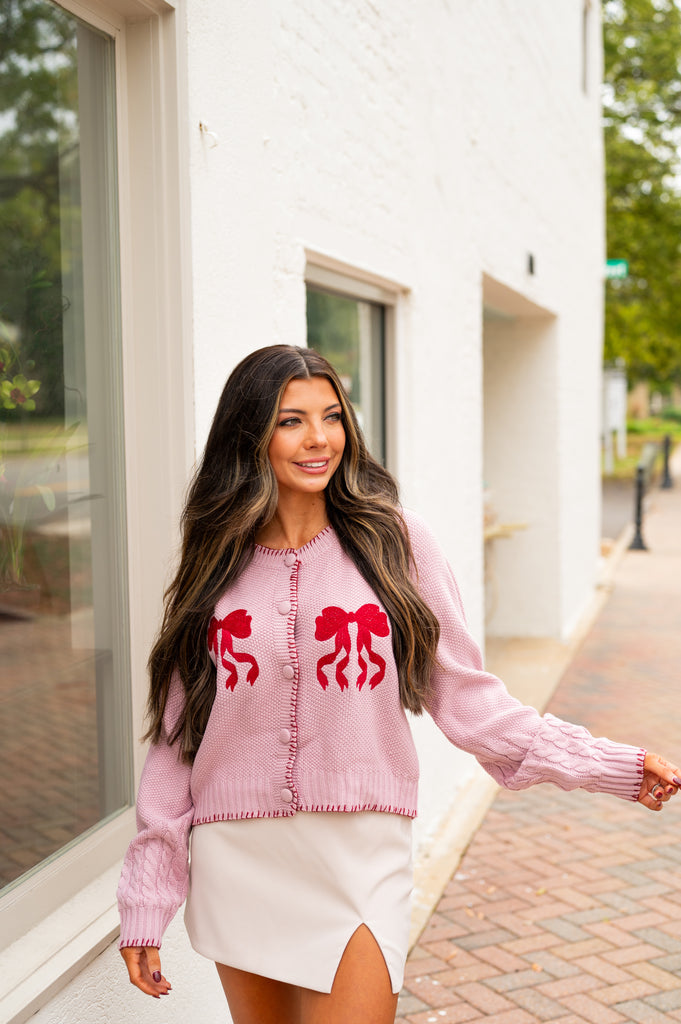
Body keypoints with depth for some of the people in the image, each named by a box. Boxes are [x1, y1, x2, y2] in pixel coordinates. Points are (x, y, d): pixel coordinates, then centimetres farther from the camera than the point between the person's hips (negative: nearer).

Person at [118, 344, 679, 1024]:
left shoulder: (392, 541, -2)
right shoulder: (215, 564, 3)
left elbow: (464, 696, 0)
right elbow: (174, 738, 5)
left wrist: (611, 766, -4)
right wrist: (146, 899, 4)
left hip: (358, 858, -2)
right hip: (234, 861, 2)